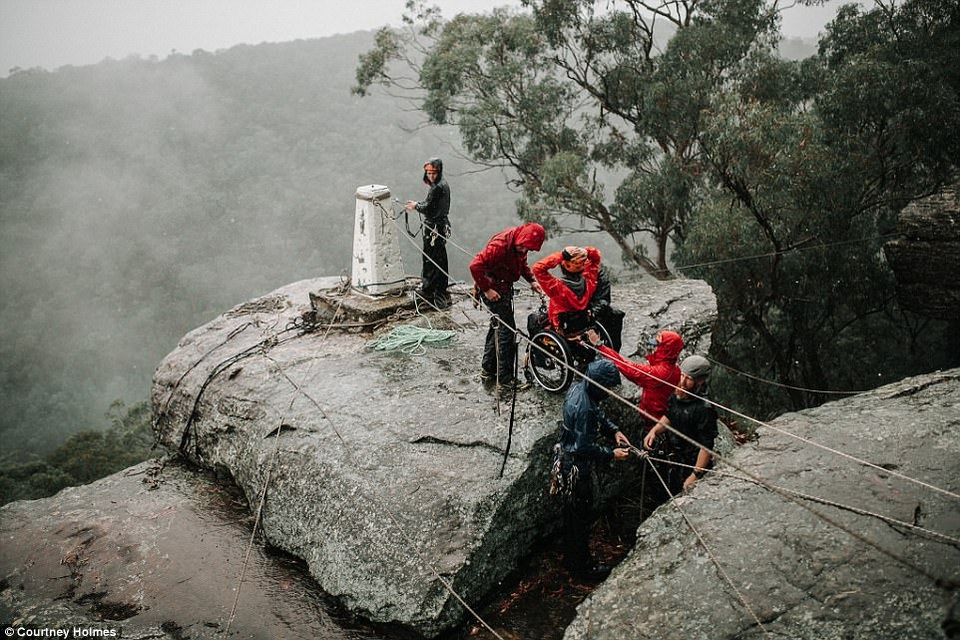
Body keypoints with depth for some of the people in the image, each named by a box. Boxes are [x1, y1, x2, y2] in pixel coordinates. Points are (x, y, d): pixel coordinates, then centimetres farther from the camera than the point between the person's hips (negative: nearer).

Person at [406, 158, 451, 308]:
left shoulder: (437, 188, -22)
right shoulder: (443, 184, 9)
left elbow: (428, 209, -21)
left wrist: (416, 206, -4)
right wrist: (417, 204, 11)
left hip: (434, 227, -10)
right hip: (442, 224, 10)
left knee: (429, 259, 1)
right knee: (440, 259, 16)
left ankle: (428, 290, 9)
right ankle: (441, 292, 25)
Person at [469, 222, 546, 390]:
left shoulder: (519, 245, -3)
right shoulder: (500, 245, -30)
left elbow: (522, 263, 18)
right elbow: (475, 266, -31)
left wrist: (531, 281, 4)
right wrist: (487, 289, -26)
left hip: (505, 287, 10)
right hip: (493, 290, -10)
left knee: (498, 326, 19)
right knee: (507, 330, -7)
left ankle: (487, 369, 34)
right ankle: (505, 379, 0)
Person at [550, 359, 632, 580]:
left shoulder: (579, 388, -3)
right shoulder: (583, 408, -33)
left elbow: (598, 415, 14)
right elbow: (584, 447, -28)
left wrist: (614, 431, 2)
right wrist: (612, 454, -17)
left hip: (566, 460, 10)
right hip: (576, 468, -10)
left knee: (571, 514, 24)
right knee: (581, 518, 9)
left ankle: (571, 558, 41)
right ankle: (582, 565, 26)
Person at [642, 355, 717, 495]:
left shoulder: (704, 409, -29)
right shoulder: (676, 396, -7)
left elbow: (706, 446, -26)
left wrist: (695, 475, -24)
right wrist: (654, 431, -3)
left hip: (691, 466, -7)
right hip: (673, 462, 7)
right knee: (672, 495, 26)